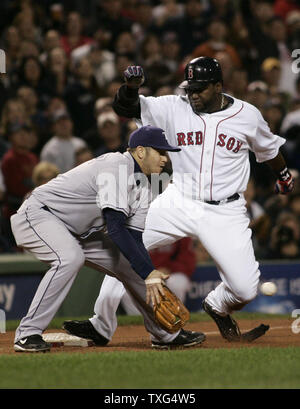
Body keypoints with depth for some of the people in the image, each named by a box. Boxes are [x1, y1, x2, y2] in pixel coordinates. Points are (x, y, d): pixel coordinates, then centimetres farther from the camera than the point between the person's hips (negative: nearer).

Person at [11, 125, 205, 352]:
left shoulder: (143, 187, 4)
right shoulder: (117, 165, -26)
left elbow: (134, 239, 0)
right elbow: (115, 228, -33)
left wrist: (152, 275, -16)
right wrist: (148, 272, -34)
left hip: (78, 233, 10)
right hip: (37, 214, -10)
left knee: (129, 263, 5)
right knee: (71, 257, -36)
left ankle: (165, 333, 19)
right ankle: (28, 333, -29)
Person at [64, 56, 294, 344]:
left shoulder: (247, 115, -1)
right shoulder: (175, 109, -2)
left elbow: (269, 148, 18)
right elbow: (125, 107, -8)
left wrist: (283, 176, 34)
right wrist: (131, 86, -30)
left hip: (224, 212, -1)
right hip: (178, 203, 1)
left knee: (245, 290, -11)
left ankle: (218, 307, 27)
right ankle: (102, 325, 2)